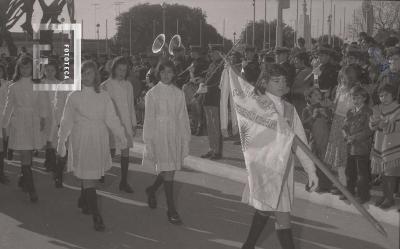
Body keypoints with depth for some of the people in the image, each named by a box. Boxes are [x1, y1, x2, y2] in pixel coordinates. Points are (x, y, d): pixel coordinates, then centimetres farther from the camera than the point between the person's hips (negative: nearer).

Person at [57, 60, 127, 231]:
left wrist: (121, 137, -9)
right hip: (80, 140, -2)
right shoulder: (73, 97, 2)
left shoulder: (103, 96, 6)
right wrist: (61, 142, 7)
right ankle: (96, 216, -8)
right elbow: (66, 121, 6)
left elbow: (112, 119, 2)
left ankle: (84, 202, 33)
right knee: (87, 178, -7)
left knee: (94, 176, 8)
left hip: (99, 140, 3)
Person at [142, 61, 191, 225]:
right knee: (167, 171, -7)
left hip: (175, 136, 4)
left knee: (170, 170, 9)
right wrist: (148, 143, -5)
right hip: (159, 136, -4)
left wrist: (186, 140, 7)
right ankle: (171, 210, 0)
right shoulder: (152, 94, -2)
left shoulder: (178, 94, 7)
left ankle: (152, 190, 38)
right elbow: (148, 119, -2)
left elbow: (183, 117, 10)